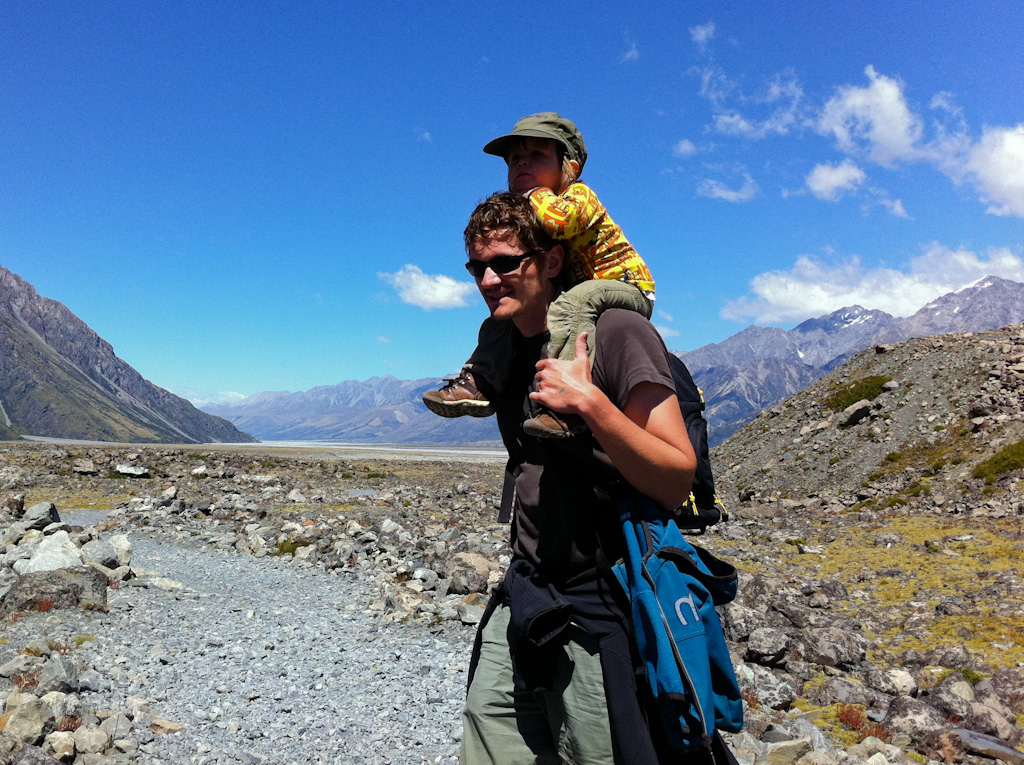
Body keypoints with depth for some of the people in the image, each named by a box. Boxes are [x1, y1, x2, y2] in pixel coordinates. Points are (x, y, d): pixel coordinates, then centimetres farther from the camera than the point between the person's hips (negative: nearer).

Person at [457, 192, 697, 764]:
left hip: (600, 607, -7)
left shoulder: (617, 332, -12)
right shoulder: (507, 349, 11)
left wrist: (590, 403, -27)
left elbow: (677, 483, -18)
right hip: (522, 597, 7)